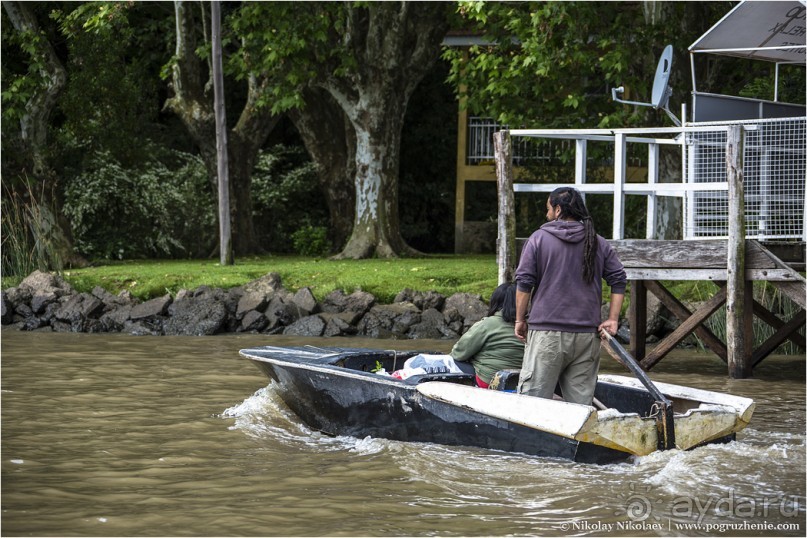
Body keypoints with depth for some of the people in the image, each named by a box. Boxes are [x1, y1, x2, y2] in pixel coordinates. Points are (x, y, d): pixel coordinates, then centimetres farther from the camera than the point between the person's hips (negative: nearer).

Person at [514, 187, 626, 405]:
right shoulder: (599, 244, 11)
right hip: (587, 334, 4)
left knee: (532, 399, -5)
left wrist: (520, 319, 4)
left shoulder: (538, 238, 0)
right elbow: (619, 280, 7)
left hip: (546, 332, -4)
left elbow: (524, 283, -3)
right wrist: (612, 320, 6)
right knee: (581, 401, 5)